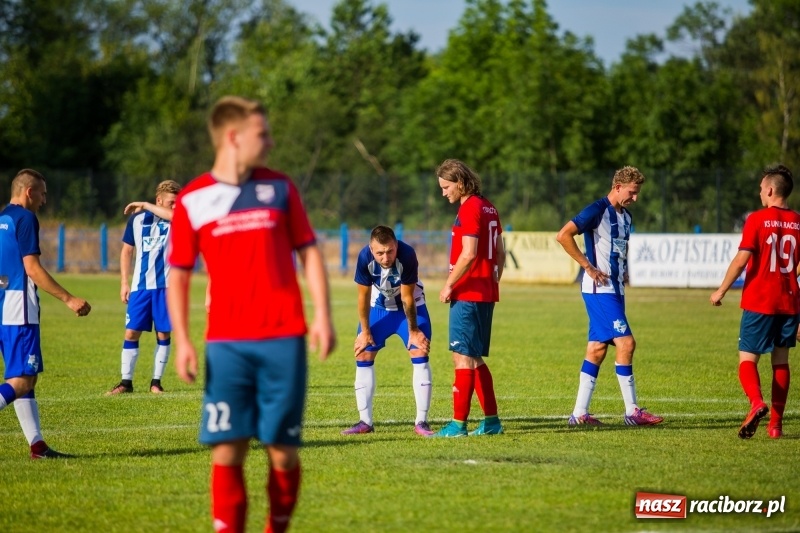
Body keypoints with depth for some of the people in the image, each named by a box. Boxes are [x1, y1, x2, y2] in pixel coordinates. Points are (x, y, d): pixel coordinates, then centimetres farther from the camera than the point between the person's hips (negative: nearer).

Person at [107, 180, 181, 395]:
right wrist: (124, 283, 5)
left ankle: (156, 381, 12)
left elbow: (172, 215, -27)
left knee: (163, 333, 2)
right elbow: (126, 251, 10)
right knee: (131, 332, -2)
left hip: (166, 286, -1)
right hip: (140, 286, 1)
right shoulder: (137, 219, 2)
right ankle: (126, 381, 6)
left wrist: (145, 205, -17)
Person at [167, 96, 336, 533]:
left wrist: (322, 315, 1)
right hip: (226, 343, -1)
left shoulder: (279, 188, 9)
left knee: (282, 449, 1)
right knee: (227, 448, -7)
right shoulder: (192, 200, 3)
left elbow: (308, 253, 12)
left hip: (283, 340, 1)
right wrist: (180, 339, -3)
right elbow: (178, 274, 7)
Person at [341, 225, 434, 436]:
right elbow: (364, 296, -15)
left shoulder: (407, 255, -35)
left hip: (409, 306, -2)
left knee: (420, 353, -13)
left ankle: (421, 421, -7)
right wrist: (365, 331, -7)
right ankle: (365, 422, 6)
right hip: (379, 306, 2)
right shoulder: (365, 258, -29)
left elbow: (407, 297, -24)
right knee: (363, 354, -2)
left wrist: (413, 331, -12)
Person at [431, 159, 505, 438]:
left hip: (468, 295, -10)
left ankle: (459, 423, -7)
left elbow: (469, 254, -21)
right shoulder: (488, 208, 15)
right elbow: (500, 253, 19)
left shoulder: (469, 209, -14)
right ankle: (491, 420, 15)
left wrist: (449, 285, -13)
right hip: (486, 294, 10)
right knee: (474, 359, 15)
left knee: (463, 358, -7)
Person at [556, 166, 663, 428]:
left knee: (597, 348, 7)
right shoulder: (598, 210, -12)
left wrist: (623, 272, 13)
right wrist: (588, 266, -18)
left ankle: (579, 413, 10)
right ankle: (632, 412, -6)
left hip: (615, 289, 9)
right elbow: (563, 235, -20)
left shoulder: (625, 216, 16)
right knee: (625, 342, -11)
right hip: (599, 288, -9)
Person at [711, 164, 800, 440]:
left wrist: (721, 291, -4)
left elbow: (741, 260, -14)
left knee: (747, 359, 1)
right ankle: (776, 424, 10)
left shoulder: (757, 219, -9)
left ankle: (757, 403, -27)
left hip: (759, 302, -4)